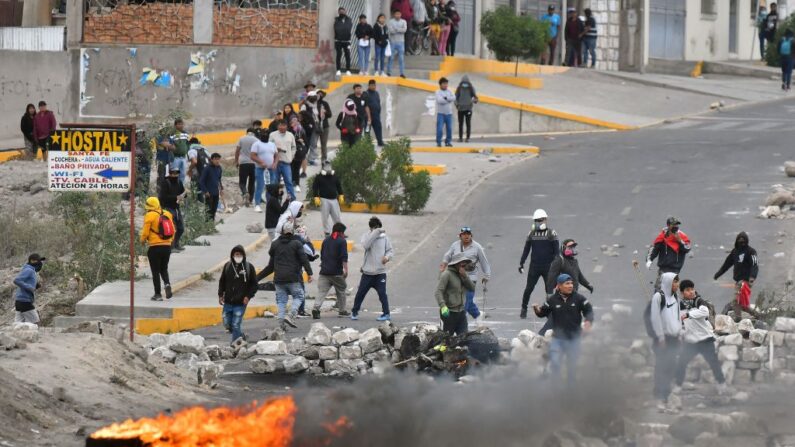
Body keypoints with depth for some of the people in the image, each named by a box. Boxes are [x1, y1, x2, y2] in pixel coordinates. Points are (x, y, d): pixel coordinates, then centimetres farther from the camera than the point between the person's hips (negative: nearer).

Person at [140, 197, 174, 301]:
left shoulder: (149, 216, -11)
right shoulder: (167, 214, 5)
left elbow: (145, 232, -9)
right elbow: (173, 230, 9)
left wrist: (143, 240, 11)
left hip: (155, 247, -5)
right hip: (167, 246, 5)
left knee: (155, 271, 5)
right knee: (164, 269, 19)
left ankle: (158, 294, 6)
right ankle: (167, 284, -9)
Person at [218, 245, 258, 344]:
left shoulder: (249, 267, -3)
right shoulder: (227, 266, 4)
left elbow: (254, 284, 2)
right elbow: (222, 282, 13)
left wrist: (248, 296, -9)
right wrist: (220, 295, 4)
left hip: (240, 303, -4)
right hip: (228, 302, 4)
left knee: (236, 325, -5)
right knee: (227, 324, 8)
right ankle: (241, 336, 31)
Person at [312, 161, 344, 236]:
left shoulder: (334, 177, 12)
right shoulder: (319, 178, 0)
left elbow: (339, 186, 20)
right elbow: (314, 188, -3)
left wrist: (341, 196, 13)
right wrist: (316, 197, -12)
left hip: (334, 199, 3)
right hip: (324, 199, -3)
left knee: (337, 217, 3)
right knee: (325, 217, -3)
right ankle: (327, 232, 5)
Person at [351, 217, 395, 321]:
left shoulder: (384, 237, 2)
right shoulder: (366, 236, -1)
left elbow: (391, 250, 7)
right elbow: (366, 245, -22)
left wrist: (387, 257, -15)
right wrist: (376, 232, -24)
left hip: (380, 272, -1)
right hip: (367, 271, 1)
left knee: (382, 293, -7)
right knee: (360, 292, 6)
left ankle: (386, 313, 4)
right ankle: (354, 312, 21)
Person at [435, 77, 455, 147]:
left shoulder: (449, 92, 9)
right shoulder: (438, 92, -3)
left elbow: (454, 98, -6)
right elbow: (439, 100, -19)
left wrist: (446, 98, -18)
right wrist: (449, 100, -11)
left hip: (449, 113, 4)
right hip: (441, 113, -4)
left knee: (449, 128, 3)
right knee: (439, 128, -9)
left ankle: (448, 142, 13)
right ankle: (438, 142, -3)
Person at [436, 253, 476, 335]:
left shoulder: (464, 273, 11)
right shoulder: (447, 274, -11)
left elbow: (472, 288, 2)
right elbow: (438, 292, -18)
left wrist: (464, 276, -11)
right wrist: (443, 306, -32)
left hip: (461, 311, 6)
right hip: (449, 312, -6)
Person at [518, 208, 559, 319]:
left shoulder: (551, 233, -2)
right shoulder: (532, 233, 8)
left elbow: (556, 251, -2)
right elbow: (526, 249, 14)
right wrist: (521, 263, 10)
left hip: (547, 267, -2)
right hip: (534, 266, 2)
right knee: (529, 288, 0)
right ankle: (524, 309, 9)